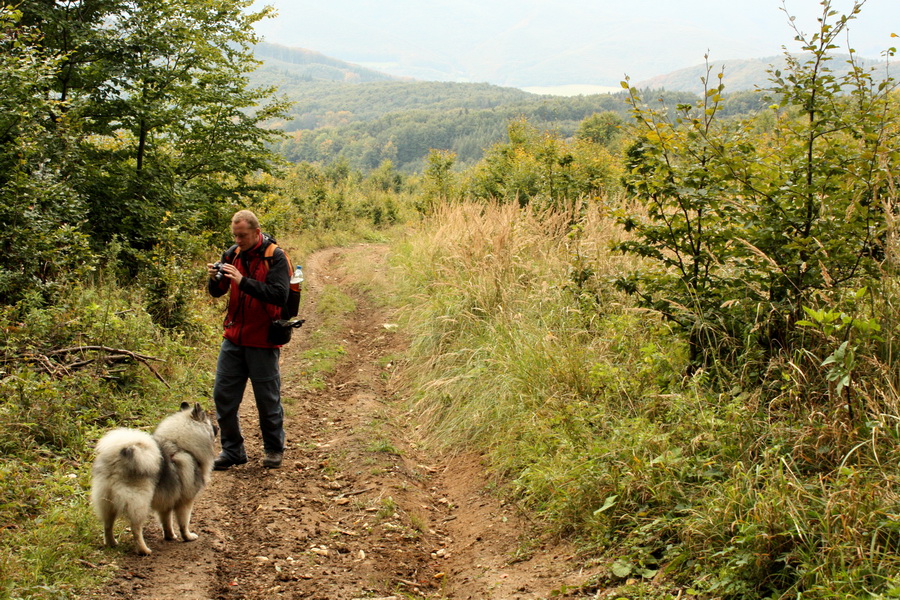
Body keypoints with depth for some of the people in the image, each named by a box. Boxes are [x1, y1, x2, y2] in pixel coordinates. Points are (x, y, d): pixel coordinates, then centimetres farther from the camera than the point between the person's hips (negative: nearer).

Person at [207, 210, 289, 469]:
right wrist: (215, 279, -14)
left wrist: (243, 281, -29)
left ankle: (274, 450, 23)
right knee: (223, 394, 5)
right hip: (233, 338, 5)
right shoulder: (233, 254, 5)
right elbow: (217, 293, 9)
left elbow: (280, 295, -23)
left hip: (262, 341, -5)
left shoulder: (275, 257, -10)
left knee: (268, 398, 5)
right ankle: (232, 450, 18)